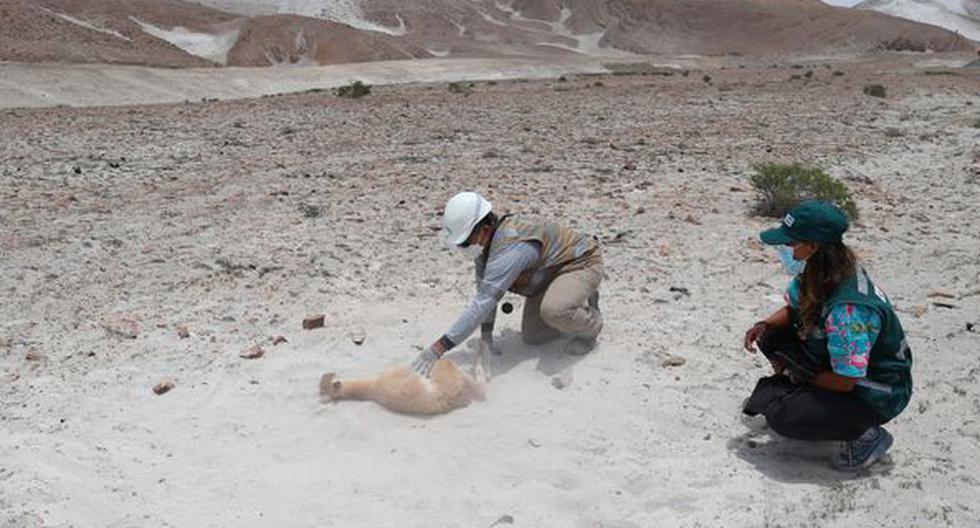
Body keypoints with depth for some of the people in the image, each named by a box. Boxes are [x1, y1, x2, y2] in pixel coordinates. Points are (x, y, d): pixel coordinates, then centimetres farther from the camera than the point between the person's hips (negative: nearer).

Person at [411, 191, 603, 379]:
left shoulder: (510, 249, -40)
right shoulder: (484, 240, -12)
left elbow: (484, 301, -45)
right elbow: (484, 290, -8)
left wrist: (438, 349, -46)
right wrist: (485, 336, -19)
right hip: (550, 273, 9)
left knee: (553, 310, -37)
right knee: (531, 337, 9)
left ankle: (591, 326, -4)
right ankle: (578, 307, 30)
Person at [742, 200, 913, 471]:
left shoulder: (849, 309, -36)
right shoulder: (814, 273, -10)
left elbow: (844, 381, -30)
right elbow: (792, 309, 10)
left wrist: (798, 376, -13)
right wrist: (765, 325, -11)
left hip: (876, 396, -8)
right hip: (838, 363, 8)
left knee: (782, 416, -23)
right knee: (772, 337, -1)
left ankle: (867, 435, -2)